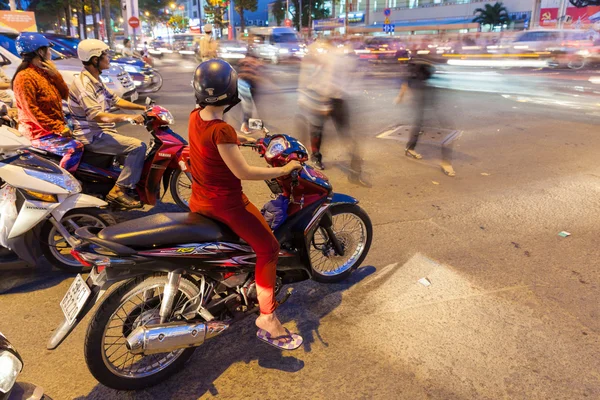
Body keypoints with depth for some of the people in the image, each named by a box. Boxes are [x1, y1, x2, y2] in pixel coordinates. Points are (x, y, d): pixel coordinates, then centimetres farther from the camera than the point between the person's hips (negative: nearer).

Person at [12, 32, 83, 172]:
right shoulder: (25, 77, -14)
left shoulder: (44, 72, 14)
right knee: (75, 148, -30)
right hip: (40, 133, -10)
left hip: (53, 128, 10)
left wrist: (55, 74, -2)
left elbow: (65, 94, 11)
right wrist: (58, 128, -23)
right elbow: (31, 111, -20)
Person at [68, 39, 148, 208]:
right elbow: (96, 115, -29)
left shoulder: (96, 81, 14)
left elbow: (115, 100, 18)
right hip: (92, 137, -10)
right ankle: (118, 191, -19)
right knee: (138, 146, -21)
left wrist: (143, 108, 9)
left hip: (101, 132, 10)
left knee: (138, 146, 16)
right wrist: (128, 117, -36)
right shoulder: (83, 83, -18)